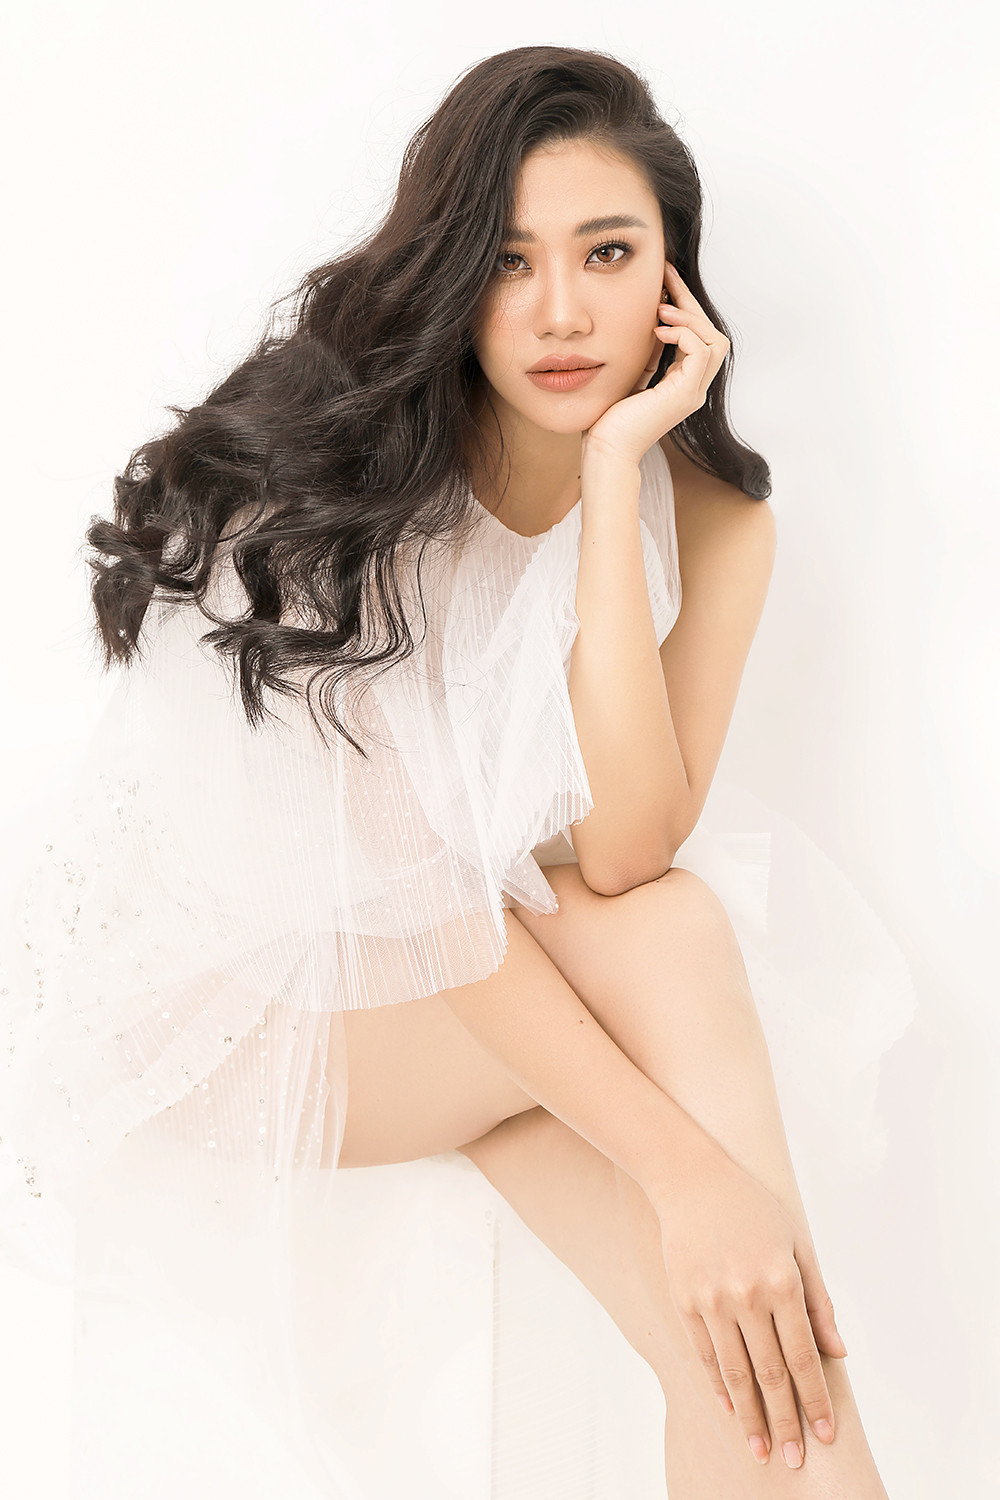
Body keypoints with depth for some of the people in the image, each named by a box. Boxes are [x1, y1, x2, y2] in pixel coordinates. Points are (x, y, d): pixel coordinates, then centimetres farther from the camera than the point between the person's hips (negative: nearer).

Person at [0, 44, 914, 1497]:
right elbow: (402, 880, -26)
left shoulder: (711, 519, -6)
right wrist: (685, 1166, -35)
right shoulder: (321, 464, -19)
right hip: (229, 992, -4)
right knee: (674, 945, -29)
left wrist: (614, 470, -25)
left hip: (484, 1001, 4)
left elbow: (623, 854, -23)